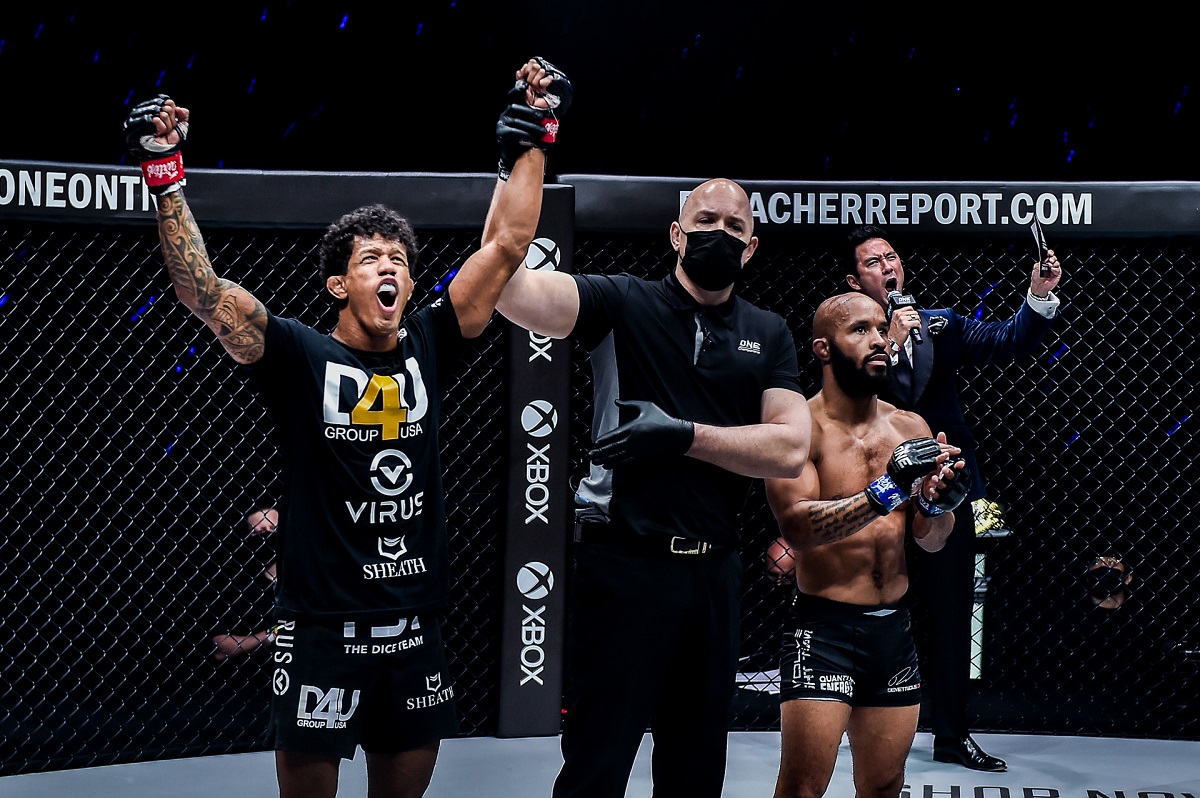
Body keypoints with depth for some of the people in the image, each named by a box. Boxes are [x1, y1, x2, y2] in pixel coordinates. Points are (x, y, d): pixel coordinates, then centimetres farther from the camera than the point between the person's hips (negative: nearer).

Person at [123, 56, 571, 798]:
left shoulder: (428, 348, 4)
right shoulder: (300, 358, -5)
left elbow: (506, 245, 4)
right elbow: (200, 287, -14)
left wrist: (531, 138, 4)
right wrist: (166, 177, -20)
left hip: (416, 625, 4)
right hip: (323, 625, -4)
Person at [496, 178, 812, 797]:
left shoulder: (769, 335, 10)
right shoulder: (622, 303, -2)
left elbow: (790, 449, -2)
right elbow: (513, 291, -19)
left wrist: (684, 435, -13)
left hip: (715, 570, 5)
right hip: (623, 561, -4)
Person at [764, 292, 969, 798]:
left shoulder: (911, 429, 8)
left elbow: (931, 542, 9)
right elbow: (796, 527, -22)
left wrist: (936, 505, -13)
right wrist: (887, 490, -29)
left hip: (894, 627, 6)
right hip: (825, 627, -6)